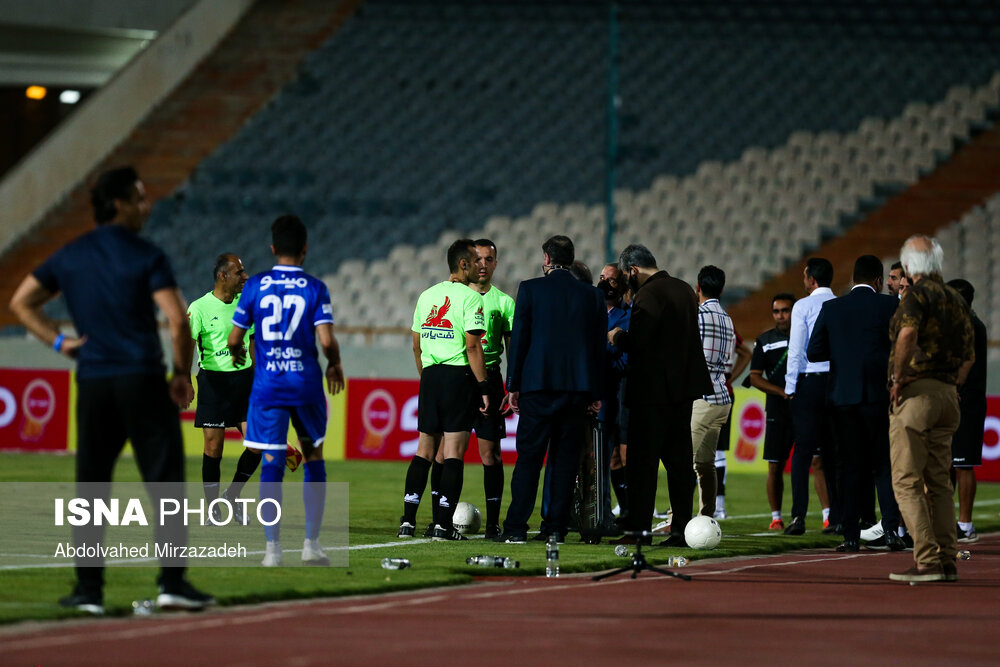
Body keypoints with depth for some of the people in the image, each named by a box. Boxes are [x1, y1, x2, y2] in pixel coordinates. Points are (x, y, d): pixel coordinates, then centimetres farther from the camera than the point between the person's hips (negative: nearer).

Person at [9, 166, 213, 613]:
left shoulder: (71, 256, 10)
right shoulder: (146, 256, -4)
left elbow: (20, 302, 14)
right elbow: (177, 321, -12)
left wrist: (58, 342, 11)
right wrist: (182, 374, -1)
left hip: (92, 383, 4)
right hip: (143, 382, -4)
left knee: (90, 486, 9)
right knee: (164, 481, -1)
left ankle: (88, 589, 7)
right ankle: (172, 584, -7)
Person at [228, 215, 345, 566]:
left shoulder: (255, 285, 0)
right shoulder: (315, 288, -4)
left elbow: (234, 339, 2)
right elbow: (326, 340, -13)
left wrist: (237, 352, 25)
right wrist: (335, 365, 8)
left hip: (267, 384, 0)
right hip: (306, 381, 0)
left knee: (271, 464, 1)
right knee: (314, 459, 13)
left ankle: (272, 548, -3)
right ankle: (311, 544, 11)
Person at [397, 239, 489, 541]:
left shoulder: (427, 296, 13)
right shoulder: (470, 297, -8)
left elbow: (416, 345, 16)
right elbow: (472, 346, -14)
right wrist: (484, 387, -12)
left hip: (430, 376, 6)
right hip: (459, 376, -6)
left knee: (425, 450, 11)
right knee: (453, 452, -3)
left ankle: (408, 520, 5)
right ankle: (443, 524, -6)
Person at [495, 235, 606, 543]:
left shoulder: (530, 289, -2)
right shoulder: (592, 295, 7)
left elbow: (519, 339, -3)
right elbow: (599, 345, 8)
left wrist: (513, 385, 1)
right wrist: (595, 392, 13)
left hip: (538, 384, -3)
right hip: (577, 387, 3)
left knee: (529, 456, -1)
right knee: (566, 458, 6)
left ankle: (516, 526, -5)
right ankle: (557, 526, 5)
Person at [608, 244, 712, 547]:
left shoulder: (648, 294, -15)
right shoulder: (684, 290, 13)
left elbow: (637, 342, -21)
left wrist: (617, 336, -1)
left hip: (653, 390, -8)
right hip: (684, 386, 8)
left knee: (642, 462, -3)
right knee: (679, 460, 9)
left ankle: (637, 529, -4)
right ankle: (681, 528, 8)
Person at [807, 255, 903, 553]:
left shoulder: (831, 308, 2)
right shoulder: (890, 305, -4)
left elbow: (814, 352, 1)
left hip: (843, 396, 1)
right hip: (880, 395, -1)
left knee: (849, 467, 5)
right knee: (885, 465, 6)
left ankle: (851, 536, 1)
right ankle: (891, 530, -5)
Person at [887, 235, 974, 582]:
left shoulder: (917, 294, -8)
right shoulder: (957, 300, 15)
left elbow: (908, 333, -27)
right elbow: (969, 355, 19)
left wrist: (898, 377, -17)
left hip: (916, 394, -8)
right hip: (948, 395, 8)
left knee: (907, 480, -7)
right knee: (939, 481, 13)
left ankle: (928, 561, -15)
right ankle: (947, 560, 10)